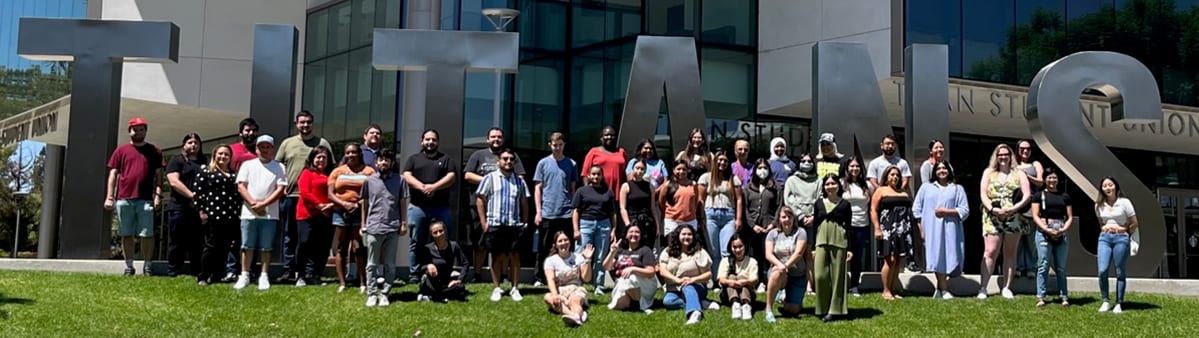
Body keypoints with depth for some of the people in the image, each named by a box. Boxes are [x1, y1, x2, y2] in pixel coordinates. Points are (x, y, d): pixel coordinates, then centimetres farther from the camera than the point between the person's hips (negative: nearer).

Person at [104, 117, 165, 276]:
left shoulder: (154, 151, 11)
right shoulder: (121, 151, 12)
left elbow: (158, 174, 8)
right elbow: (113, 174, 9)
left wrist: (158, 194, -5)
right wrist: (109, 196, 1)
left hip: (145, 200, -1)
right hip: (124, 199, 1)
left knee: (147, 234, -3)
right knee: (126, 235, 4)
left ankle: (147, 266, 5)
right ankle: (129, 266, 9)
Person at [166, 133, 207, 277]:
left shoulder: (205, 162, 18)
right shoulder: (177, 161, 4)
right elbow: (174, 181, -9)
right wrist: (191, 195, -16)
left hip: (199, 210, 4)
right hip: (180, 209, -4)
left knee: (198, 244, 6)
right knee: (178, 243, 0)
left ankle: (196, 274, 11)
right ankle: (172, 274, 5)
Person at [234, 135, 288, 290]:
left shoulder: (279, 167, 6)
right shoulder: (247, 165, 9)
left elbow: (280, 189, -3)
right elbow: (241, 186, 2)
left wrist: (263, 204, -12)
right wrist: (253, 203, -12)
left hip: (270, 215, -1)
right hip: (249, 213, 1)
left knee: (266, 248, 3)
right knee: (247, 247, 4)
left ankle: (264, 277, 9)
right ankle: (244, 276, 11)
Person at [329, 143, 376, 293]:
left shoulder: (369, 171, 7)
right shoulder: (337, 172, 14)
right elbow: (330, 194, 6)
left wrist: (359, 204, -14)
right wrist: (344, 204, -10)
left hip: (361, 212, -3)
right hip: (341, 213, 3)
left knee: (359, 248, -7)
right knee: (340, 248, 2)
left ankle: (363, 283, -3)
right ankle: (342, 283, 4)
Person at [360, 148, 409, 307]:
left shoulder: (399, 180, 4)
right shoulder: (369, 180, 6)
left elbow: (403, 203, 6)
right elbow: (365, 203, 10)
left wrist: (404, 223, 0)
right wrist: (363, 225, 9)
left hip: (393, 228, 0)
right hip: (373, 228, 0)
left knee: (389, 265, 4)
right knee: (372, 264, 3)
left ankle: (384, 293, 10)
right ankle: (372, 294, 7)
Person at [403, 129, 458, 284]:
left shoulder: (446, 159, 14)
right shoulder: (414, 159, 16)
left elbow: (451, 177, 0)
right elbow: (407, 176, 1)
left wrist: (434, 187, -15)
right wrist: (422, 187, -16)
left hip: (440, 207, 0)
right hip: (417, 207, 0)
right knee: (416, 242, 0)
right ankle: (414, 274, 3)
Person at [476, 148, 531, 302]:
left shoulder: (519, 180, 13)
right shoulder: (490, 178, 4)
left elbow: (524, 203, 14)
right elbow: (480, 200, 2)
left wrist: (525, 222, 7)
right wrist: (483, 222, -4)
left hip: (515, 225, 2)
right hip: (495, 225, -2)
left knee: (515, 257, 2)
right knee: (497, 257, 4)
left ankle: (515, 289, 9)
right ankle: (496, 289, 11)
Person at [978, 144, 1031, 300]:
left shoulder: (1019, 174, 10)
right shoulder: (988, 173, 11)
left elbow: (1026, 196, 1)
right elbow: (983, 194, 3)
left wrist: (1013, 208, -15)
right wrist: (993, 209, -15)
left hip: (1013, 218, 1)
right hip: (992, 218, -1)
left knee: (1010, 253, 5)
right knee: (990, 251, -9)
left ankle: (1007, 288, 10)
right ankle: (983, 288, -10)